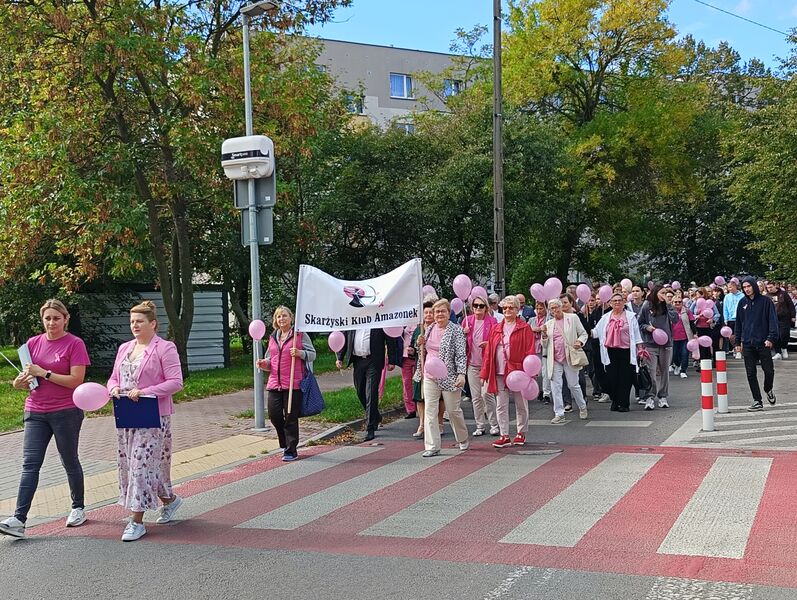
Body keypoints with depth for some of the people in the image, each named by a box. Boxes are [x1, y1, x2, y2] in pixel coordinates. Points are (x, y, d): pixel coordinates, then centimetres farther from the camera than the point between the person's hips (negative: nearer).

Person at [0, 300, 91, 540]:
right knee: (30, 464, -4)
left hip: (66, 412, -4)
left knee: (69, 461, 10)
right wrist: (21, 380, -10)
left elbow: (76, 380, -15)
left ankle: (78, 508, 29)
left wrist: (44, 373, -18)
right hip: (35, 412, 4)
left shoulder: (75, 344, -8)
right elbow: (26, 376, 14)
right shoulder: (33, 343, 7)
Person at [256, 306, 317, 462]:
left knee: (291, 417, -2)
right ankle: (285, 443, 23)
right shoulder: (273, 337, 16)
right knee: (274, 414, 0)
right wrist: (264, 363, 3)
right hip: (274, 383, 5)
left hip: (294, 383, -5)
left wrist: (299, 353, -19)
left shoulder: (300, 335, 0)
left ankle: (290, 451, 8)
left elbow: (312, 354, -1)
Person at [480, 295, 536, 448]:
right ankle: (504, 436, 10)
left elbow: (530, 352, -5)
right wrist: (485, 373, 4)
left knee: (521, 405, 8)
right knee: (501, 405, 4)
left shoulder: (524, 328, -2)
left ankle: (521, 433, 22)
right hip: (499, 372, 4)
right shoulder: (496, 329, 10)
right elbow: (488, 352, 9)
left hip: (517, 371, -4)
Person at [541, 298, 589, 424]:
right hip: (555, 360, 3)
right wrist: (544, 335, -6)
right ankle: (559, 414, 2)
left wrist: (580, 342, -14)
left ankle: (582, 407, 28)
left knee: (573, 385, 5)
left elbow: (583, 333, 6)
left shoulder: (573, 318, 3)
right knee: (555, 386, -2)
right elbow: (545, 345, 13)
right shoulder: (549, 324, 12)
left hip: (569, 357, -3)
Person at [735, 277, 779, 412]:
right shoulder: (742, 303, 8)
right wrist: (738, 342, 10)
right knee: (751, 374, 2)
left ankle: (768, 390, 31)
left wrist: (771, 338, -16)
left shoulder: (765, 301, -2)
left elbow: (773, 320, -5)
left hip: (763, 343, -3)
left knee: (769, 371, 1)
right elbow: (738, 323, 13)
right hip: (747, 344, 3)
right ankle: (757, 401, 8)